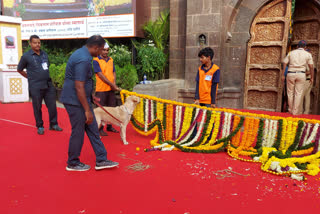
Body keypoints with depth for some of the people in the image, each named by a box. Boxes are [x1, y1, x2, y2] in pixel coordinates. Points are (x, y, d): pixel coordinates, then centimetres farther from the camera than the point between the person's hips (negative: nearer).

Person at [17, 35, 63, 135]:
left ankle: (53, 124, 20)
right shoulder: (26, 56, -5)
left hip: (48, 85, 4)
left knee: (52, 105, 6)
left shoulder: (44, 54, 9)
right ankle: (40, 126, 19)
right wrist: (30, 77, 7)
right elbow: (19, 69, 7)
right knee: (37, 107, 5)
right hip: (36, 87, -4)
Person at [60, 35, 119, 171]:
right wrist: (87, 110, -22)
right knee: (78, 132, 3)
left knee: (92, 129, 12)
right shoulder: (83, 59, -22)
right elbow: (79, 87, -25)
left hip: (81, 98, 10)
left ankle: (101, 160, 20)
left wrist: (90, 96, 25)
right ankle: (72, 163, 22)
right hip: (75, 101, -10)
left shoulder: (81, 54, 11)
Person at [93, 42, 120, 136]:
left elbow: (113, 72, 13)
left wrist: (114, 83, -5)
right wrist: (112, 84, -15)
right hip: (101, 89, -6)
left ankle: (109, 126, 25)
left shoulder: (111, 60, 13)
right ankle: (100, 129, 10)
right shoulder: (96, 61, -7)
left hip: (111, 89, 6)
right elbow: (101, 75, -13)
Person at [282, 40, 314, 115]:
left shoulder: (291, 53, 9)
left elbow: (284, 64, 3)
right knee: (298, 93, 0)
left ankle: (291, 110, 14)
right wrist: (312, 77, 9)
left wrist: (283, 75, 6)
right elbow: (311, 67, 2)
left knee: (290, 92, 9)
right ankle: (295, 111, -2)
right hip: (301, 74, -1)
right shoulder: (308, 54, 6)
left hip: (290, 74, 1)